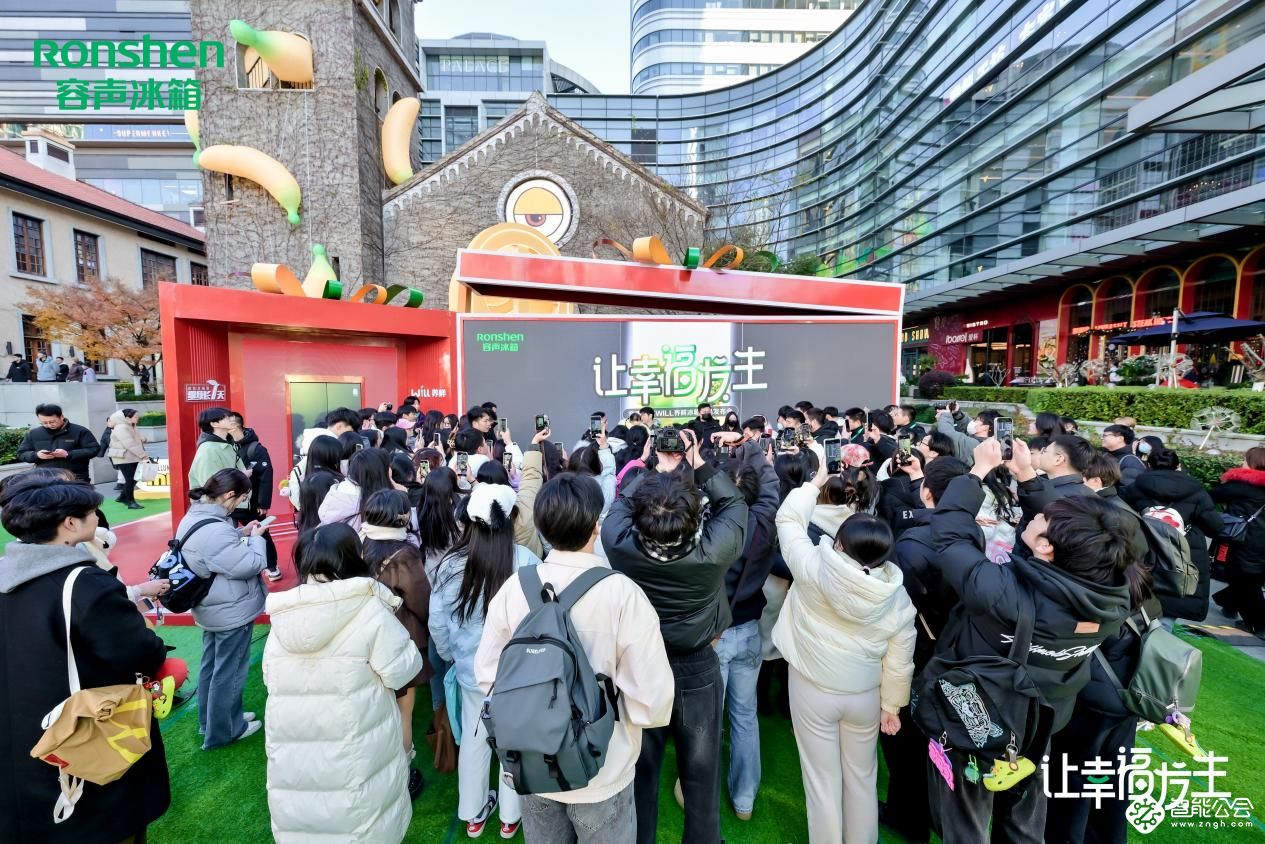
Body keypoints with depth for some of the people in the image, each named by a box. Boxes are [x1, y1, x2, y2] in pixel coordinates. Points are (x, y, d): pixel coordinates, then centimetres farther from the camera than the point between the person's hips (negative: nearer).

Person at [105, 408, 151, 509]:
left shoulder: (129, 427, 14)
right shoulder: (121, 428, -17)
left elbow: (136, 441, 13)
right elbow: (131, 445, -23)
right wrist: (145, 456, -22)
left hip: (131, 458, 9)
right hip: (124, 459, -9)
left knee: (132, 479, 13)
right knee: (130, 480, -7)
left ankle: (123, 497, 28)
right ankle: (131, 502, 0)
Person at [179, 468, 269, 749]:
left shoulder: (195, 516, 1)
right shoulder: (214, 529, -32)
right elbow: (248, 565, -27)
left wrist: (241, 533, 3)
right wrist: (255, 537, -13)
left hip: (213, 608, 10)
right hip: (231, 611, -10)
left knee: (212, 665, 24)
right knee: (229, 672, 8)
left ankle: (210, 720, 41)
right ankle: (222, 731, 24)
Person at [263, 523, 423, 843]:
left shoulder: (282, 615, -6)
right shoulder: (370, 611, -22)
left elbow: (269, 679, 6)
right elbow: (401, 672, -16)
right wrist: (396, 631, -2)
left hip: (293, 751, 5)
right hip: (355, 750, -4)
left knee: (305, 817, 25)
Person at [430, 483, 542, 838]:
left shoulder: (451, 564, -14)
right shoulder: (526, 560, -24)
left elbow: (437, 622, -4)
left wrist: (452, 655, 14)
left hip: (472, 669, 3)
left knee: (473, 738, 23)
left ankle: (472, 813, 44)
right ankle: (511, 816, 39)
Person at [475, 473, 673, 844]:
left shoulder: (514, 587, -16)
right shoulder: (622, 593, -26)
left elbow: (487, 675, -5)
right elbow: (653, 698, -23)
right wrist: (622, 712, -1)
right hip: (601, 774, -3)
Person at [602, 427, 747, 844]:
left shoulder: (619, 543, -27)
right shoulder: (713, 549, -30)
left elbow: (621, 502, -4)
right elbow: (735, 505, -9)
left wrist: (659, 468, 0)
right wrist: (699, 463, -8)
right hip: (698, 668, -1)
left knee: (640, 771, 24)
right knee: (701, 774, 22)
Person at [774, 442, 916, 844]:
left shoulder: (813, 570, -25)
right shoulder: (897, 596, -15)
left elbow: (788, 520, -10)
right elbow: (899, 660, -4)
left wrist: (815, 481, 1)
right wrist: (892, 705, 11)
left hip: (813, 689, -3)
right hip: (865, 695, 3)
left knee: (822, 780, 15)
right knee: (862, 777, 25)